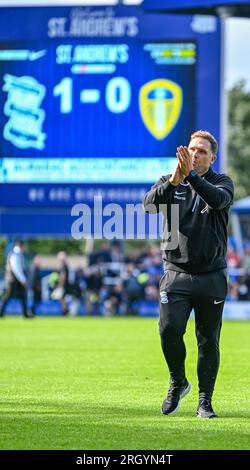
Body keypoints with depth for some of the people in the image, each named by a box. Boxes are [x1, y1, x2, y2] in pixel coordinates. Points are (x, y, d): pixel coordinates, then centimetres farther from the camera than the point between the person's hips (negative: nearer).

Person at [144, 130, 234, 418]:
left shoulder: (222, 182, 5)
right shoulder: (168, 183, 8)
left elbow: (219, 200, -19)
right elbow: (149, 204, -13)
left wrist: (191, 175, -31)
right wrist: (174, 181, -29)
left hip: (211, 277, 0)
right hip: (176, 274, 0)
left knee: (208, 340, 2)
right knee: (169, 329, -15)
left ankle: (205, 401, 12)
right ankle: (178, 383, 9)